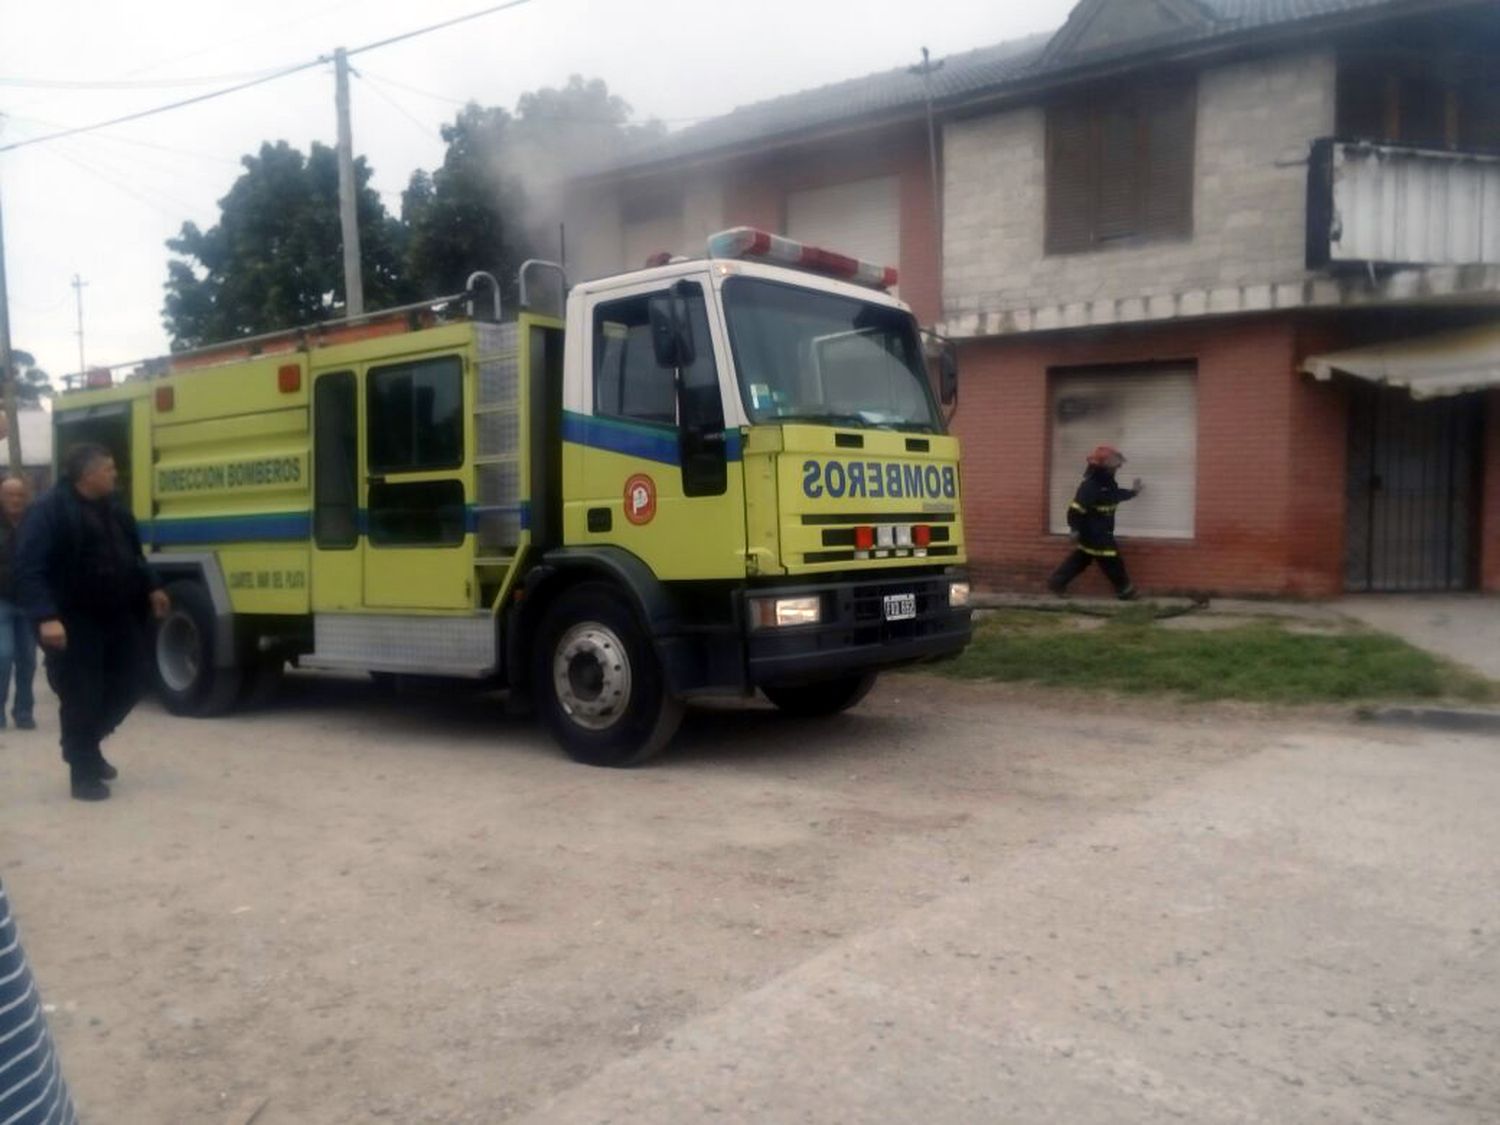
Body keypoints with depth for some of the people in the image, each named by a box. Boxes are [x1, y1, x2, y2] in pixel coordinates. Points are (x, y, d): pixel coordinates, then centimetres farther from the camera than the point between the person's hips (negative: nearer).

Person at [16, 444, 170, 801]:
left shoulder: (115, 510, 11)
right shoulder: (50, 510, -14)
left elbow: (132, 555, 25)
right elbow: (28, 569, -19)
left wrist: (151, 587, 19)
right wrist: (45, 617, -28)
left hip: (118, 618, 8)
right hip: (75, 624, -7)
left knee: (126, 687, 12)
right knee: (82, 698, 0)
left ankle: (88, 745, 36)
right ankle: (84, 772, 14)